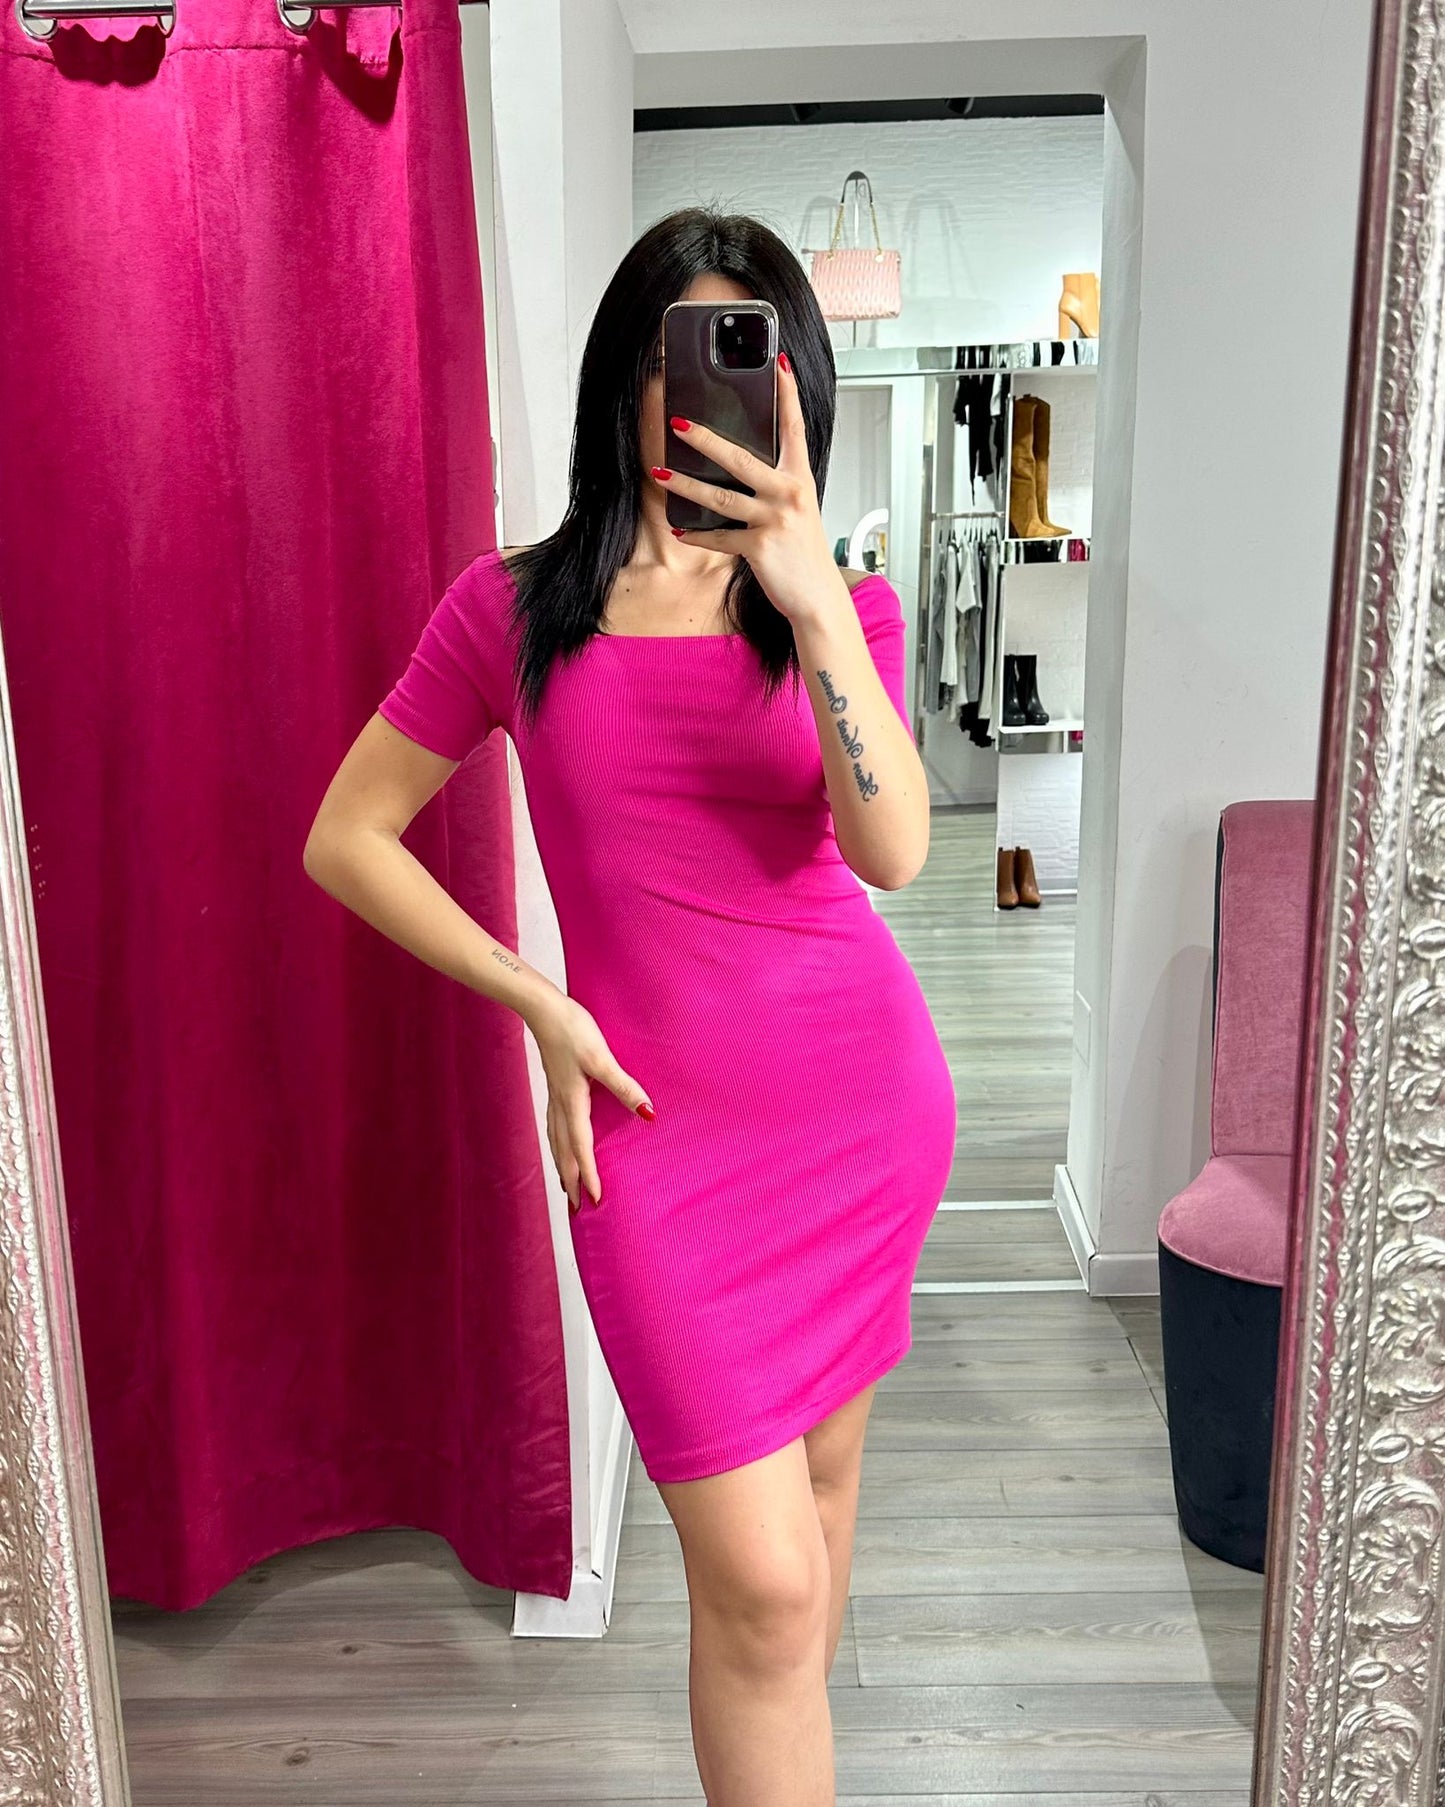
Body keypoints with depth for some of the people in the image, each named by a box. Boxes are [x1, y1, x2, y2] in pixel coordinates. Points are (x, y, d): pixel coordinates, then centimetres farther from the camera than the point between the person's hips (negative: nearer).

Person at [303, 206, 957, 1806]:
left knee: (825, 1459, 19)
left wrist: (811, 595, -28)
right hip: (661, 1121, -2)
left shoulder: (842, 605, 1)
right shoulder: (515, 607, -3)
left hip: (868, 1089, 3)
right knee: (762, 1581, -5)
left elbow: (893, 851, -17)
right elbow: (347, 840, 2)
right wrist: (540, 1004, -5)